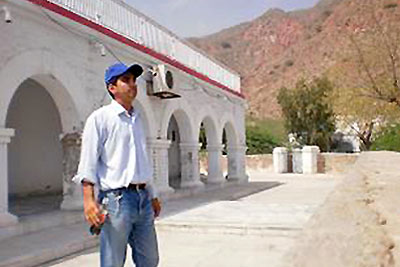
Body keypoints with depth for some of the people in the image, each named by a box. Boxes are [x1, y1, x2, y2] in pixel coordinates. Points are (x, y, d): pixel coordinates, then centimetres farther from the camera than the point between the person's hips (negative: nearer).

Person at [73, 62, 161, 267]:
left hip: (143, 198, 7)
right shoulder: (100, 117, -4)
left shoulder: (136, 118, 17)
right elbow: (88, 162, -11)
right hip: (117, 198, -7)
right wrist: (89, 200, -21)